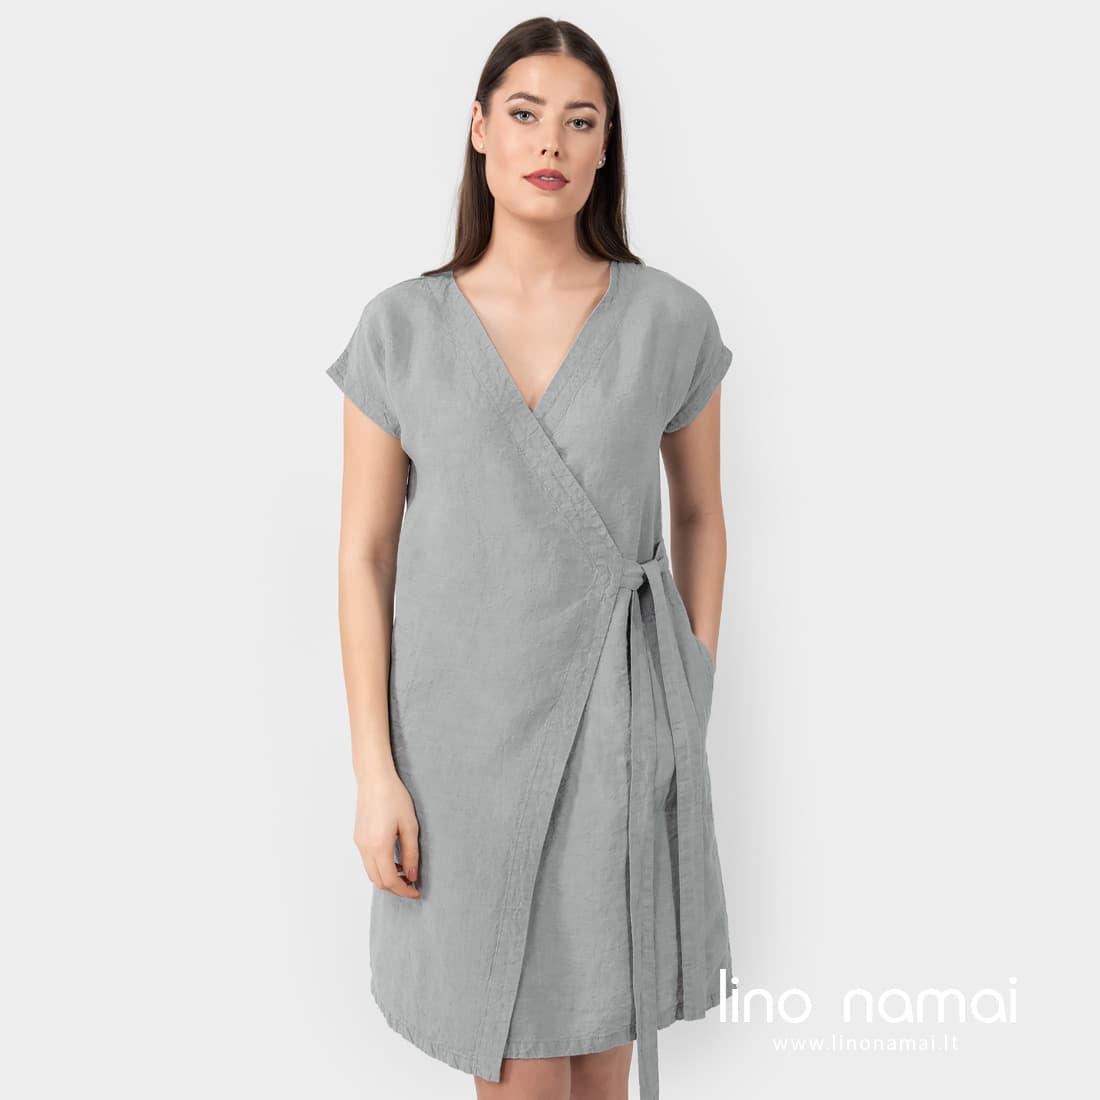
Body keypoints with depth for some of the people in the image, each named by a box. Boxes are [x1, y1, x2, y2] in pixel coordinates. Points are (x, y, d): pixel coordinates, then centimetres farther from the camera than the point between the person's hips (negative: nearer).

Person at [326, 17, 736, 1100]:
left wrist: (693, 708, 6)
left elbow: (700, 514, 8)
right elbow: (365, 552, -2)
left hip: (617, 719, 1)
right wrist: (375, 773, -5)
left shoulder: (670, 319, -3)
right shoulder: (402, 327, -4)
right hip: (465, 721, 0)